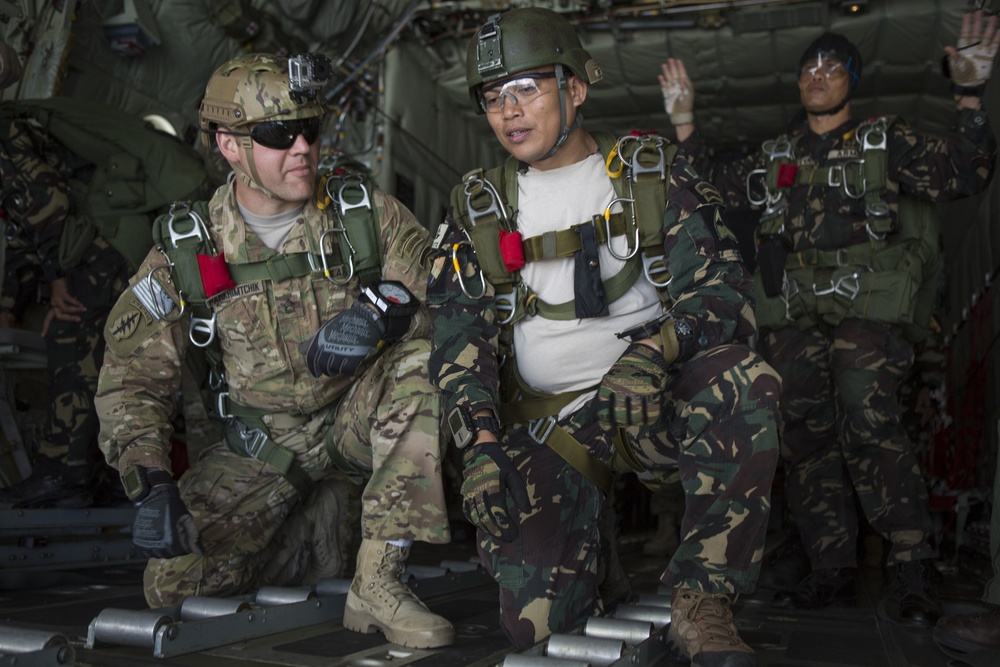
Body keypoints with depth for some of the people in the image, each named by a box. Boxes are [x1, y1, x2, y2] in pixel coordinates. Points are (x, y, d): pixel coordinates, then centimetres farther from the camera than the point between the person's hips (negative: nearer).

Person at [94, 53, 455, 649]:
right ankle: (316, 532, 15)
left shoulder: (363, 209, -7)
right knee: (174, 582, -13)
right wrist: (151, 483, -20)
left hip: (358, 418, -1)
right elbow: (133, 378, -6)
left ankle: (378, 582, -27)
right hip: (264, 444, 1)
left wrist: (379, 310, -32)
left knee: (421, 356, -32)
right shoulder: (189, 249, -7)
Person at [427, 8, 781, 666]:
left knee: (743, 377, -35)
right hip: (554, 428, 2)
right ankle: (590, 533, 23)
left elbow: (722, 286, -6)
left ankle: (701, 600, -21)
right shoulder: (479, 210, 8)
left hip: (658, 406, -1)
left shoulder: (650, 173, 3)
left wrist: (657, 349, -28)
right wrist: (481, 443, -17)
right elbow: (461, 335, 0)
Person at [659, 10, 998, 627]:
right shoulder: (776, 157, 21)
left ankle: (913, 574, -9)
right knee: (807, 437, 2)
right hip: (794, 314, 5)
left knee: (868, 427, -19)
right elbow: (719, 187, 24)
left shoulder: (886, 142, 9)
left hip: (866, 306, -4)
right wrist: (685, 124, 19)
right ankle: (832, 570, 12)